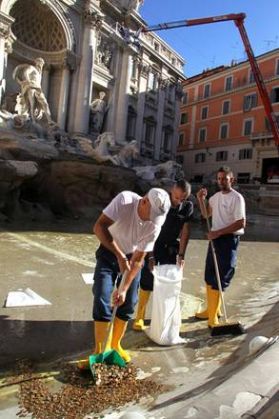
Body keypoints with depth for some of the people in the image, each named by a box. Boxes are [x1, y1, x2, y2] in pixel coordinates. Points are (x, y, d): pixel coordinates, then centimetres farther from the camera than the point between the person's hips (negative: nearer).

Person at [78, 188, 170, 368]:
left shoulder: (155, 225, -22)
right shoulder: (125, 200, -29)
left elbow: (138, 260, -18)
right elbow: (99, 227, -32)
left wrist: (124, 288, -23)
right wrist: (119, 255, -38)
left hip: (132, 258, 3)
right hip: (109, 253, -2)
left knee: (128, 303, 5)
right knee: (102, 301, -8)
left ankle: (115, 345, 25)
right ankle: (100, 350, 7)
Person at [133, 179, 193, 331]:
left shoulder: (188, 206, -10)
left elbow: (185, 231, -4)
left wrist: (181, 254, -9)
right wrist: (151, 256, -22)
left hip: (172, 247, 3)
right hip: (154, 246, -3)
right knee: (147, 281, -4)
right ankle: (139, 317, 8)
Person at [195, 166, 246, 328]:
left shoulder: (237, 198, -14)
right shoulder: (216, 196, 10)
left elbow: (241, 224, -19)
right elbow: (206, 214, 19)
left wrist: (218, 232, -21)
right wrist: (201, 199, 3)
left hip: (229, 240, -8)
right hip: (215, 238, 8)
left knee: (219, 278, -3)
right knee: (209, 276, 14)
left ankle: (214, 315, 11)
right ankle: (212, 310, 31)